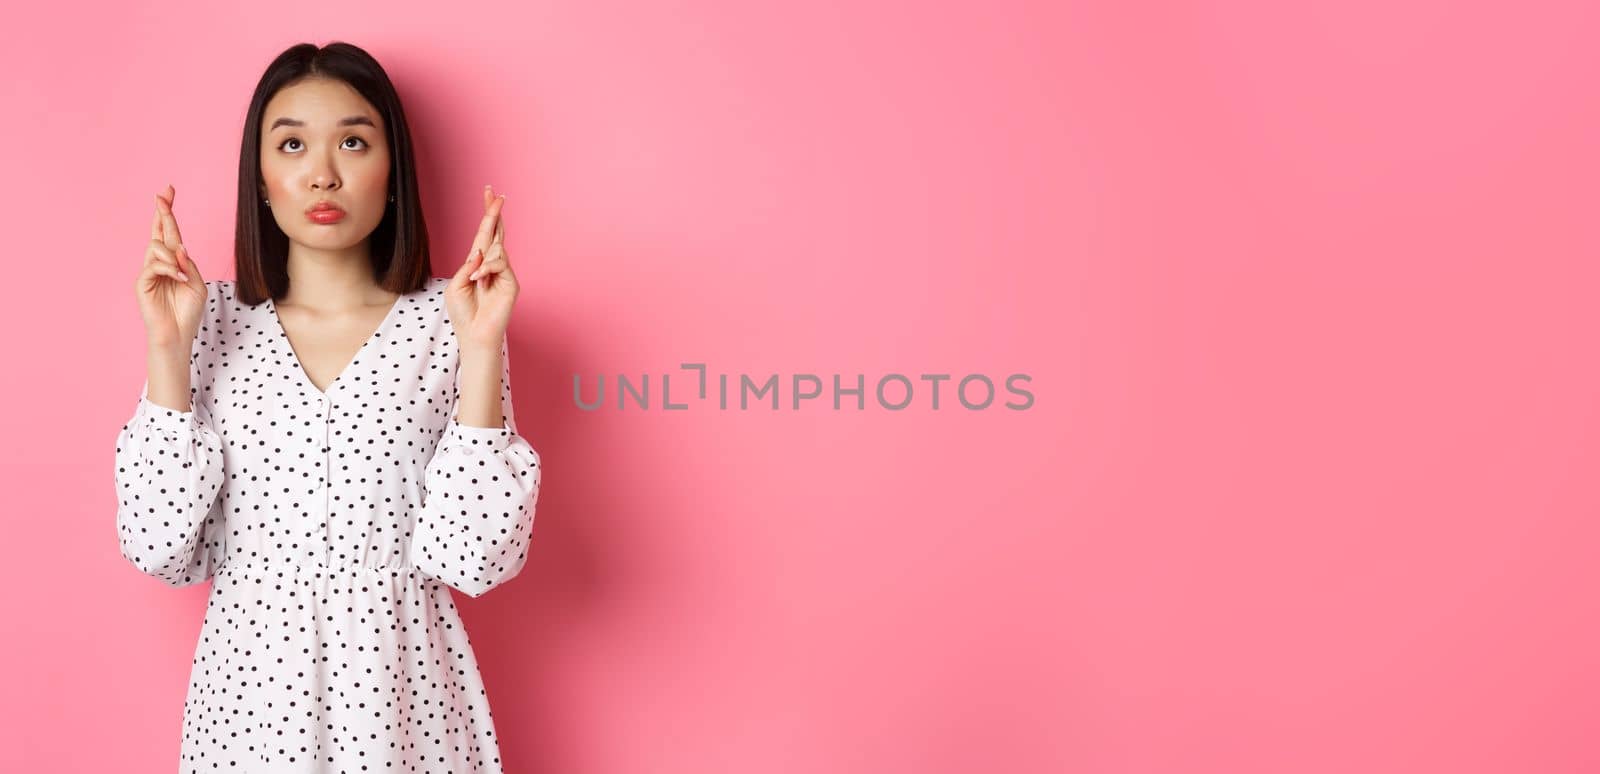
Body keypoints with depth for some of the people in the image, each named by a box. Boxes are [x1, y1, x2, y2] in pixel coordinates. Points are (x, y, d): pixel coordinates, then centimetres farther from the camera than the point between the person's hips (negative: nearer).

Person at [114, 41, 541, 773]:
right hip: (248, 686, 2)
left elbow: (472, 558, -14)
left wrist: (481, 351, -20)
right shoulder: (215, 323, -1)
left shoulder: (446, 322, -7)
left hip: (399, 690, -1)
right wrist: (168, 351, -12)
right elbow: (161, 547, -6)